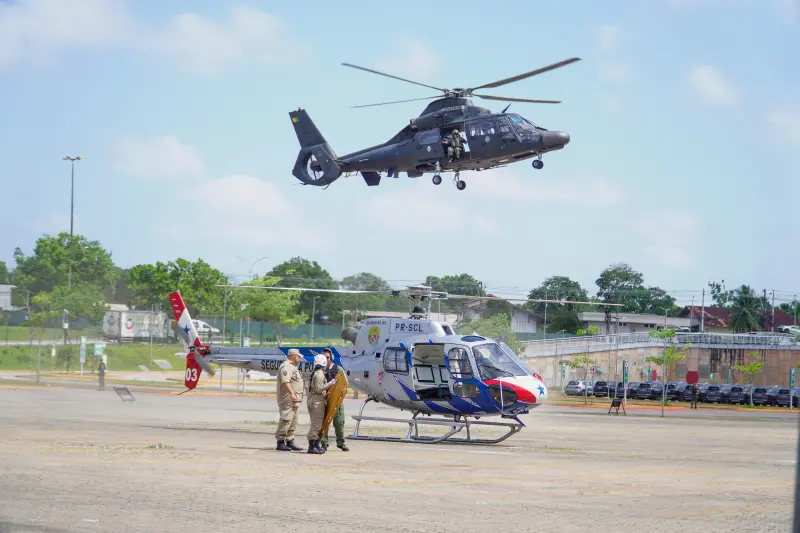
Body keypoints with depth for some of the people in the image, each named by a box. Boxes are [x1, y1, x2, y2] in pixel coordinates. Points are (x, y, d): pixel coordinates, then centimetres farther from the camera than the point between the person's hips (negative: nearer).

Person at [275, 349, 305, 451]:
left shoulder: (293, 367, 22)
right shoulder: (286, 367, -12)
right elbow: (285, 382, -24)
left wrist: (298, 397, 24)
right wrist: (292, 394, -31)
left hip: (295, 400, 11)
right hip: (288, 399, -11)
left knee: (293, 421, 12)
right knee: (286, 420, -11)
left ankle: (290, 441, 16)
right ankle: (280, 441, -10)